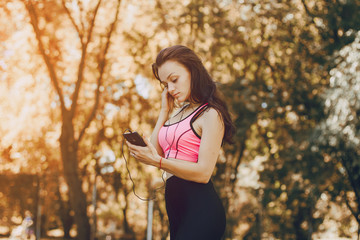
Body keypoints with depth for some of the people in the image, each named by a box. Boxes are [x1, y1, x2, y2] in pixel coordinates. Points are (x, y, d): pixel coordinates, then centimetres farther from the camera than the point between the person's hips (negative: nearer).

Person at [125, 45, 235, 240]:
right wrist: (164, 112, 12)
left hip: (200, 209, -8)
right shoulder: (178, 113, 18)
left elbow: (203, 172, -16)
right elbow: (155, 150, 12)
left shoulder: (210, 114, -8)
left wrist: (157, 161, -22)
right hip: (177, 209, 8)